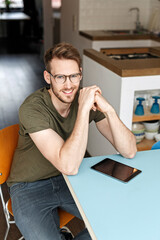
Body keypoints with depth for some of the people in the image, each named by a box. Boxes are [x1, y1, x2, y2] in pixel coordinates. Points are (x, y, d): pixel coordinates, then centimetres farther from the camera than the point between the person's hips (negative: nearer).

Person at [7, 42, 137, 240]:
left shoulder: (88, 98, -11)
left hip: (70, 180, 4)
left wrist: (109, 110, -31)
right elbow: (69, 166, -33)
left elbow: (129, 151, -16)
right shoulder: (32, 108, -25)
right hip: (30, 187, -4)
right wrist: (84, 109, -35)